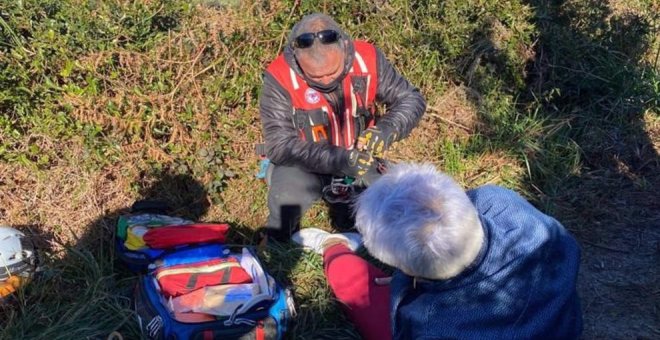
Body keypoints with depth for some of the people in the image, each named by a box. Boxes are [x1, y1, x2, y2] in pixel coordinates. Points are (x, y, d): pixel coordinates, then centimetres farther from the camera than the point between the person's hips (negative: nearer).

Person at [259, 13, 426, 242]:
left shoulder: (367, 59, -17)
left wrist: (387, 129, -29)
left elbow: (411, 99, -7)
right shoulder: (280, 78, -24)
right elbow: (279, 146, -25)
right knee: (285, 201, -32)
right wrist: (337, 160, -37)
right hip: (301, 162, -3)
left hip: (358, 159, 4)